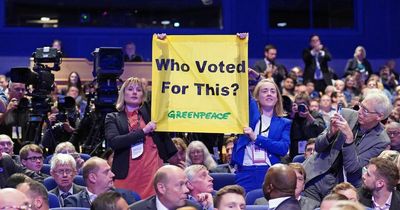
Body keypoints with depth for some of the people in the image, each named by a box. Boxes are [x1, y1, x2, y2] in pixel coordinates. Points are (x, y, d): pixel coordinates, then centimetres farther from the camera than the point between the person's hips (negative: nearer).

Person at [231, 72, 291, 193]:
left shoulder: (284, 123, 13)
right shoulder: (250, 111, 14)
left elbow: (283, 148, -2)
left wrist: (256, 138, -5)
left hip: (270, 173, 0)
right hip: (245, 172, 0)